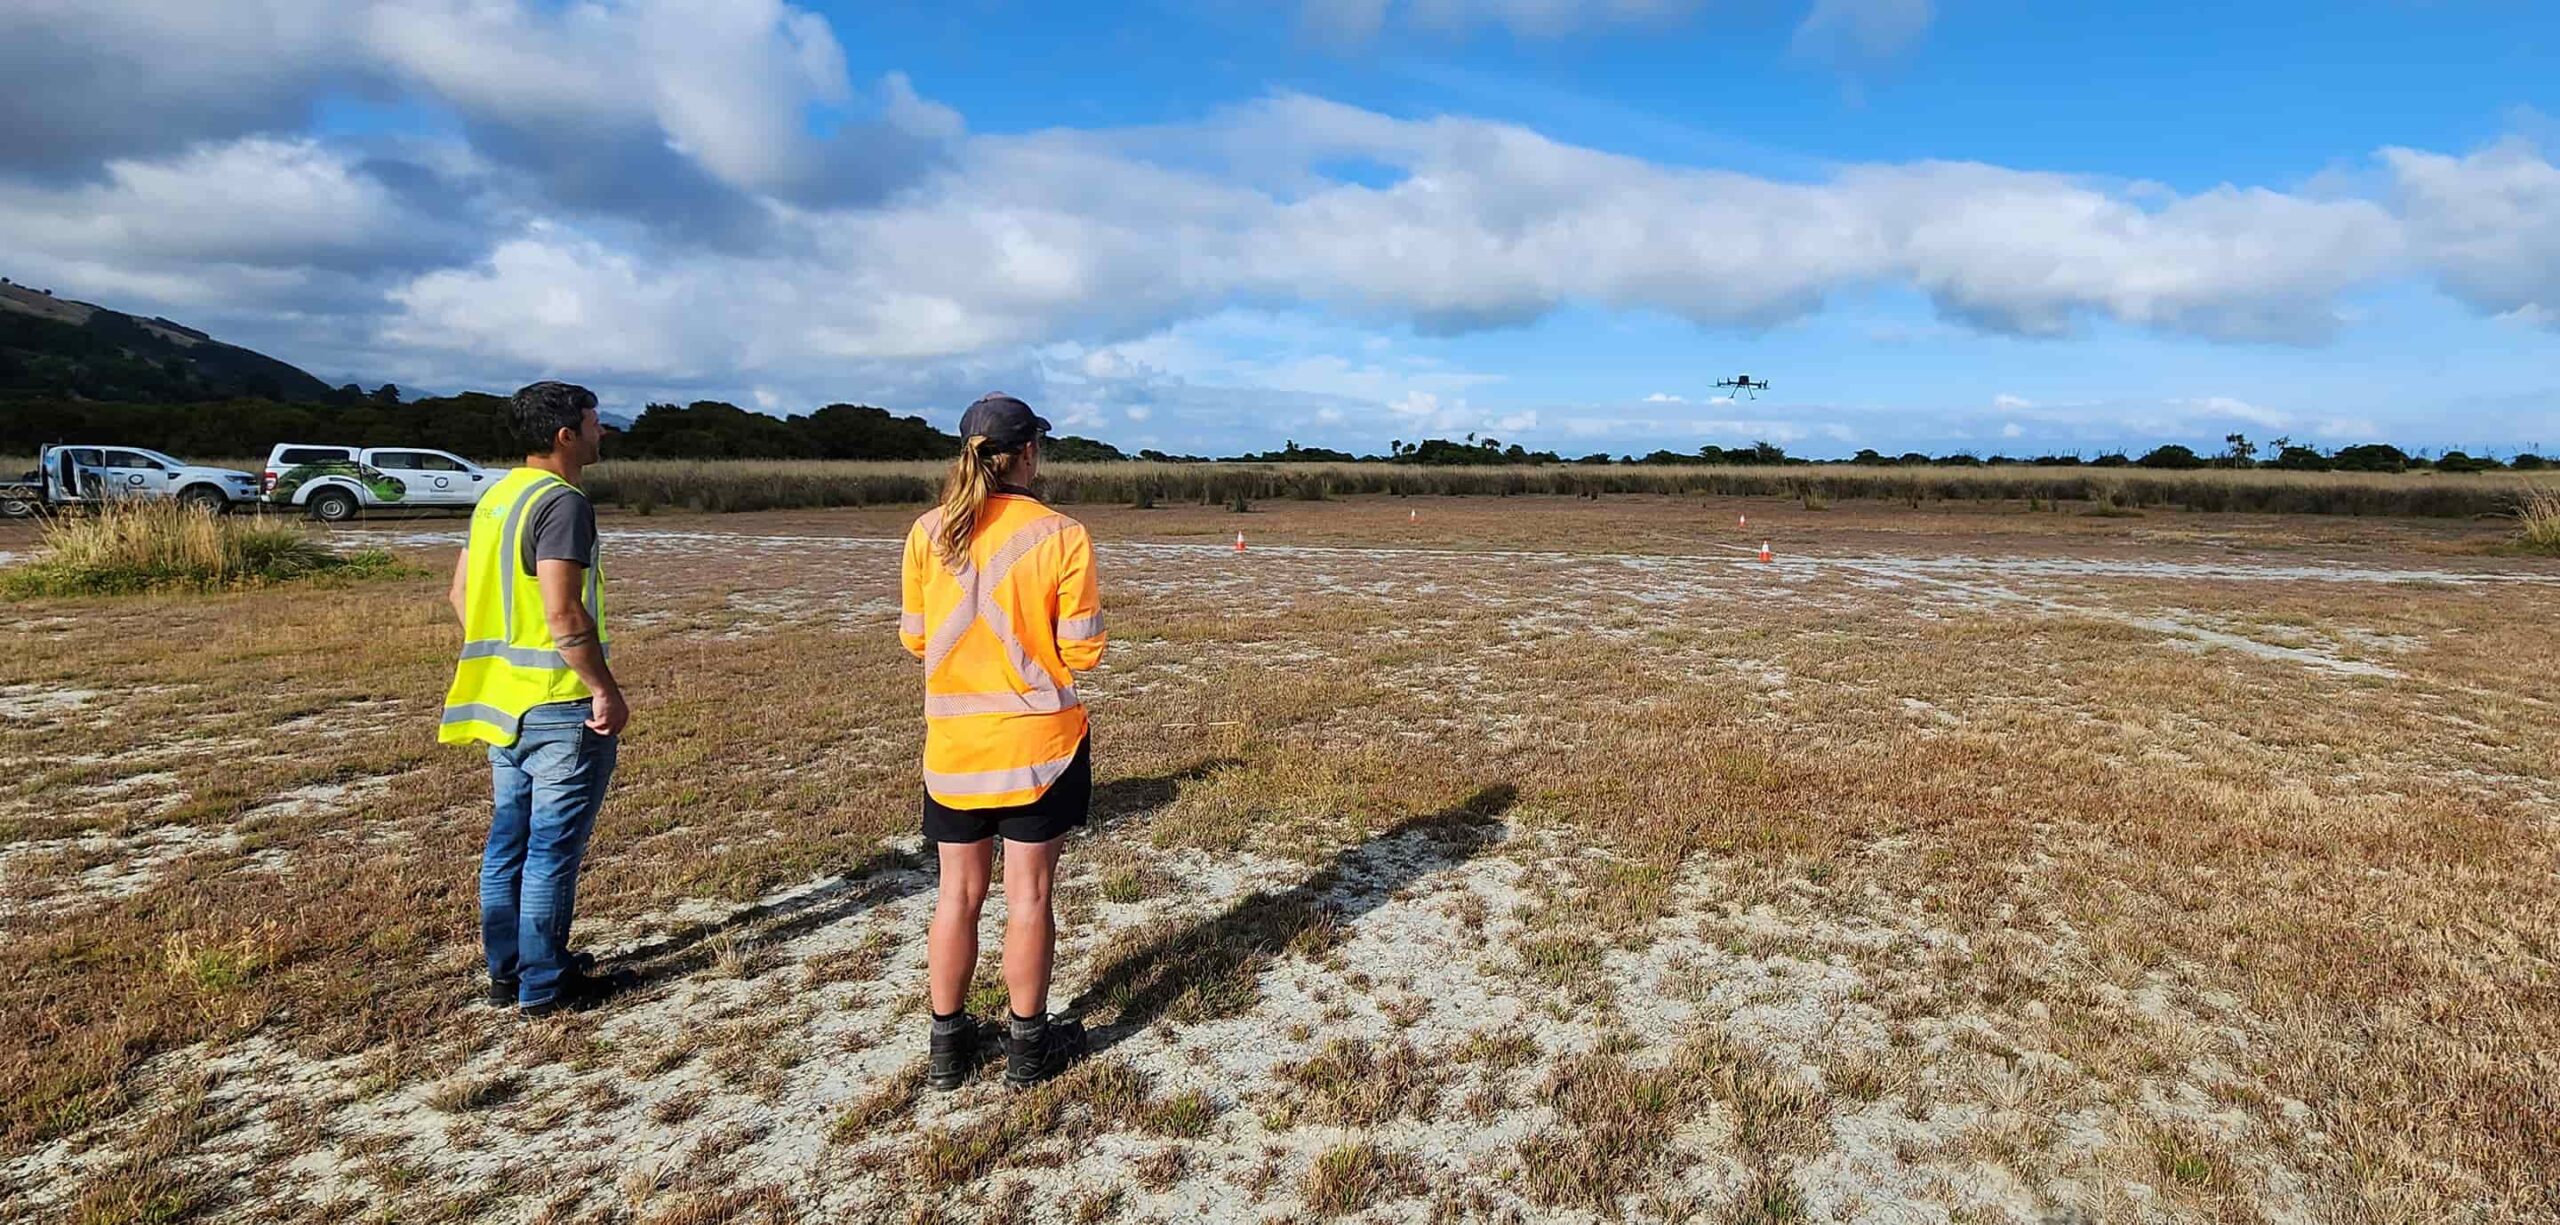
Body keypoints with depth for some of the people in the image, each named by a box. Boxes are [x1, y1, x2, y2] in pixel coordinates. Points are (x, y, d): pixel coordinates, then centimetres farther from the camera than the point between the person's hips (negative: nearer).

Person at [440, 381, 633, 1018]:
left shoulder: (496, 497, 12)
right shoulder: (562, 501, -17)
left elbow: (461, 593, 17)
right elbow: (564, 615, -24)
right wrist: (606, 690, -17)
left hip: (503, 698, 9)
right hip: (559, 703, -9)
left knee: (509, 839, 16)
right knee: (553, 847, 0)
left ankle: (506, 970, 28)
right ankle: (544, 985, 10)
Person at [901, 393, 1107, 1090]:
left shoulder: (928, 532, -3)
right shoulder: (1061, 535, -12)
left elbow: (914, 639, 5)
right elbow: (1081, 652, -11)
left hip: (953, 744, 3)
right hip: (1040, 742, -3)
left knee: (959, 894, 14)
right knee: (1029, 895, 9)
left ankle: (948, 1044, 27)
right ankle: (1028, 1045, 22)